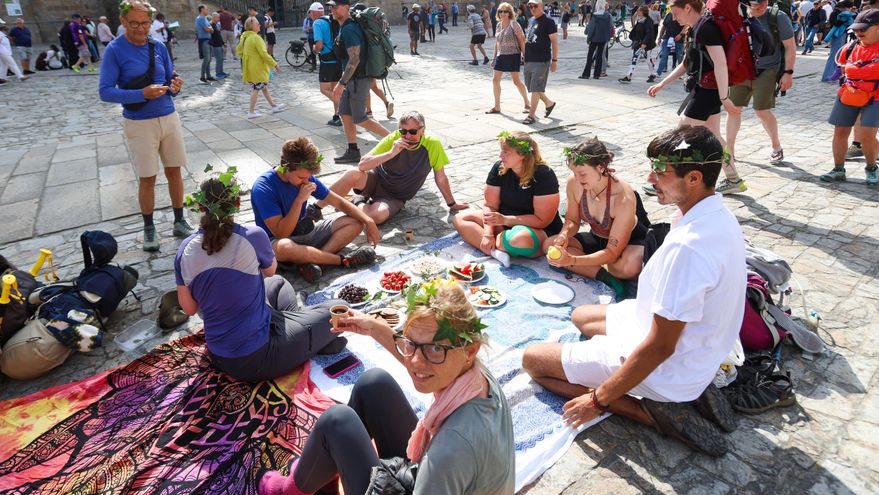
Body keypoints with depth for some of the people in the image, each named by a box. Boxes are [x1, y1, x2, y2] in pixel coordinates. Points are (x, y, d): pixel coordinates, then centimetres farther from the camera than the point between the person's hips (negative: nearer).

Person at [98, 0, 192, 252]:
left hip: (169, 118, 4)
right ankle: (149, 229, 18)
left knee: (174, 171, 8)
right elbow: (105, 91, -12)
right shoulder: (114, 50, -8)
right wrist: (142, 94, -25)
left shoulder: (159, 47, 4)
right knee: (147, 179, 2)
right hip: (139, 124, -4)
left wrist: (175, 86, -14)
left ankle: (179, 222, 21)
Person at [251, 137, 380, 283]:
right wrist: (299, 200, -31)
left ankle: (311, 261, -26)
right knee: (285, 247, -44)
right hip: (277, 241, -6)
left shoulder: (306, 178, -4)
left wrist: (368, 220, -10)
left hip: (306, 232, 7)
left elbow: (339, 202, 3)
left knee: (355, 222, -7)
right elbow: (281, 233, -26)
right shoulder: (263, 187, -21)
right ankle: (344, 260, -22)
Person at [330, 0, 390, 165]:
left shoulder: (348, 29, -19)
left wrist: (341, 83, -26)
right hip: (352, 79, 10)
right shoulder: (345, 27, 13)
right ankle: (353, 152, 16)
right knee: (345, 114, 10)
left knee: (359, 119, -3)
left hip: (358, 79, -10)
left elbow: (354, 59, -26)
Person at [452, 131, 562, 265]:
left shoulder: (543, 175, -20)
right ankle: (495, 251, -28)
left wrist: (505, 220, -27)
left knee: (521, 239, -43)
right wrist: (488, 232, -21)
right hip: (504, 223, 7)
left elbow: (542, 220, -21)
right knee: (459, 219, -8)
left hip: (540, 231, -6)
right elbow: (490, 205, -4)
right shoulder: (499, 168, -4)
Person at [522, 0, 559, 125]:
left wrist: (554, 60, -14)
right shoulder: (531, 20, 14)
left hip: (541, 61, -8)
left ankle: (532, 115, 0)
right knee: (531, 87, 14)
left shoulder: (548, 22, -8)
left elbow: (554, 41, -10)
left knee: (535, 88, -7)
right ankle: (549, 103, 34)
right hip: (528, 60, 8)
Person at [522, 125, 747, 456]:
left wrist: (599, 399, -18)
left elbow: (659, 347, -28)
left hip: (665, 367, -9)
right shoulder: (720, 217, -3)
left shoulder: (687, 247, -33)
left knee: (532, 359, -2)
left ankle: (651, 409, -6)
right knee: (582, 317, 28)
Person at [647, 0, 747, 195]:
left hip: (707, 91, -10)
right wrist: (662, 84, 17)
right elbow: (686, 64, 21)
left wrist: (724, 98, -25)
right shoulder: (694, 30, 12)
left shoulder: (706, 27, -18)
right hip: (704, 91, 10)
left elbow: (721, 64, -23)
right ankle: (734, 180, 25)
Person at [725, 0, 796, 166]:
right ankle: (729, 149, 11)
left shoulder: (778, 17, -7)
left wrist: (788, 72, -9)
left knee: (762, 110, -7)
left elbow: (790, 47, -4)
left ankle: (777, 147, 16)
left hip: (766, 70, -4)